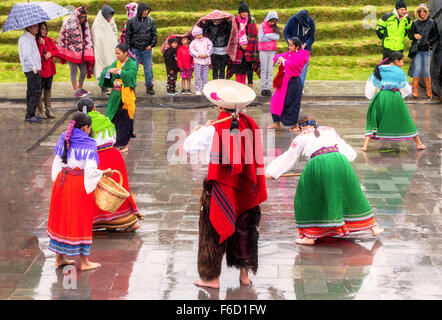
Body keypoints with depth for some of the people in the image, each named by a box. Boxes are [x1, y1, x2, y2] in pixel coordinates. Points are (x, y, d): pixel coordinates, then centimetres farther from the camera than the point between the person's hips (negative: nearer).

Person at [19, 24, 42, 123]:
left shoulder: (31, 38, 16)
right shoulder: (26, 39, -16)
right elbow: (26, 56, -24)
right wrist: (33, 67, -20)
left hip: (34, 69, 11)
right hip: (32, 70, -11)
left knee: (31, 92, 13)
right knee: (37, 92, -9)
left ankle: (30, 115, 18)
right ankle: (29, 115, -8)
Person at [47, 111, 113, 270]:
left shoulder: (64, 140, 2)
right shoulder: (88, 145, -16)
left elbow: (57, 163, 6)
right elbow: (90, 170, -20)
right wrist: (105, 173, -3)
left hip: (62, 181, 6)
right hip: (79, 185, -6)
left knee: (61, 217, 16)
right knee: (81, 221, 4)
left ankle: (59, 257, 24)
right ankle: (84, 262, 12)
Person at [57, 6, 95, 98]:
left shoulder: (84, 25, 9)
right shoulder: (69, 25, -12)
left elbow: (87, 39, 17)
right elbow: (63, 38, -9)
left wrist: (88, 52, 14)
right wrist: (62, 52, -8)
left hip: (81, 53, 6)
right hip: (72, 52, -6)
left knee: (84, 71, 9)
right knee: (74, 71, 1)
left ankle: (80, 88, 26)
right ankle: (75, 91, 10)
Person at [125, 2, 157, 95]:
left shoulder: (151, 21, 5)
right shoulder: (131, 21, 1)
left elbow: (154, 34, 11)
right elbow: (128, 35, 4)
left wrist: (152, 45, -3)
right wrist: (128, 49, -2)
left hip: (147, 49, 1)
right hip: (135, 50, -1)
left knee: (148, 69, 4)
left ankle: (149, 87, 13)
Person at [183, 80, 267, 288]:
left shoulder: (213, 130, -18)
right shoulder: (249, 125, -5)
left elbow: (189, 146, -9)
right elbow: (257, 156, 5)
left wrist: (202, 128, 4)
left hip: (221, 187, -4)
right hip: (245, 186, 4)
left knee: (213, 231, 8)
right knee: (244, 228, 18)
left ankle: (212, 277, 13)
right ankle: (245, 272, 25)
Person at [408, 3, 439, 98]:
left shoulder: (432, 23, 3)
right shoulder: (415, 23, 6)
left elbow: (436, 36, 8)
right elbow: (410, 34, 14)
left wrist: (430, 42, -8)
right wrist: (414, 35, -7)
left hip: (427, 50, -1)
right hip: (417, 50, 1)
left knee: (426, 70, 0)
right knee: (417, 69, -6)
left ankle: (429, 91, 11)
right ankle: (415, 90, 1)